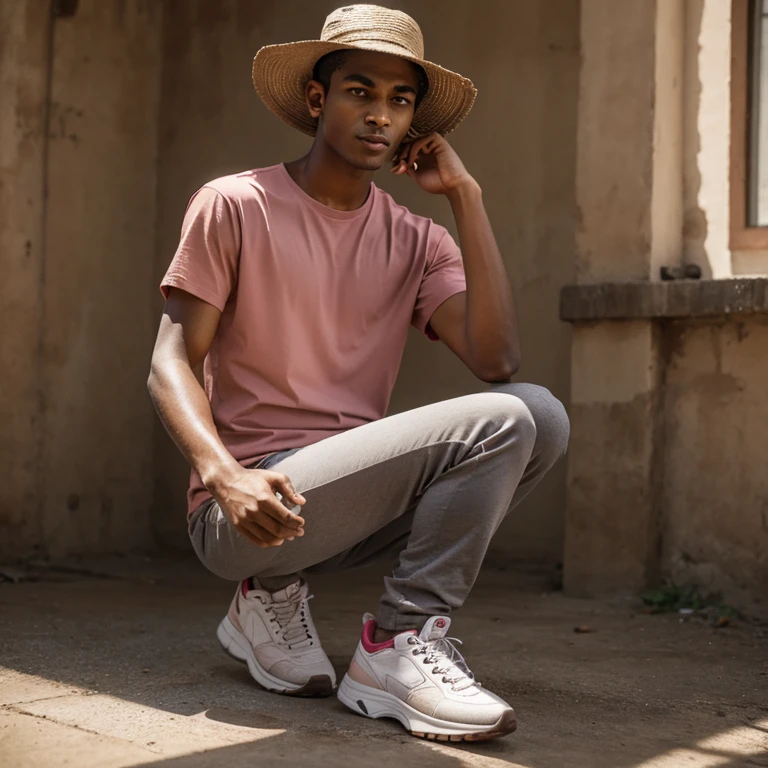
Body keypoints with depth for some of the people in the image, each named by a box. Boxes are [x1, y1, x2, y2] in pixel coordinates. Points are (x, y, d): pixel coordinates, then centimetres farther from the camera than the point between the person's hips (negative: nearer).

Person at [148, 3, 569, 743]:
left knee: (540, 413, -16)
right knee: (499, 422, -22)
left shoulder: (416, 241, 9)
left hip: (352, 494, 6)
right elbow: (171, 364, -8)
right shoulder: (233, 205, -1)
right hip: (246, 508, -6)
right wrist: (224, 475, -27)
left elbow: (495, 359, -8)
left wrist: (466, 197, -5)